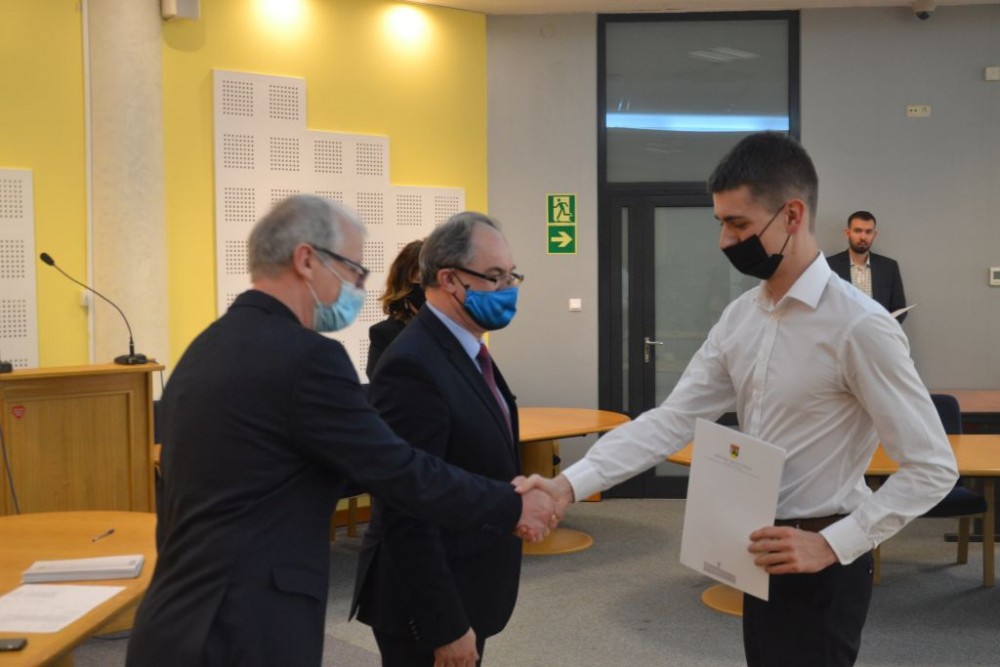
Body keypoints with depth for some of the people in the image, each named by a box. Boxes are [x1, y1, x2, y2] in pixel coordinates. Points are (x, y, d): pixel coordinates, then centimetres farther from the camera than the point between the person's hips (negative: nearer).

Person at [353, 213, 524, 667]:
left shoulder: (464, 351, 8)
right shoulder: (414, 367, -22)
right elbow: (408, 515, -24)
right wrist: (445, 627, -22)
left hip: (461, 593, 9)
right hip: (429, 608, -9)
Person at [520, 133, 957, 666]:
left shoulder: (859, 325, -20)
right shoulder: (739, 317, 3)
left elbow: (932, 467, -17)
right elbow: (671, 420, -2)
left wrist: (831, 545, -22)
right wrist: (570, 484, -12)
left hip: (820, 566, -7)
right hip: (763, 557, 7)